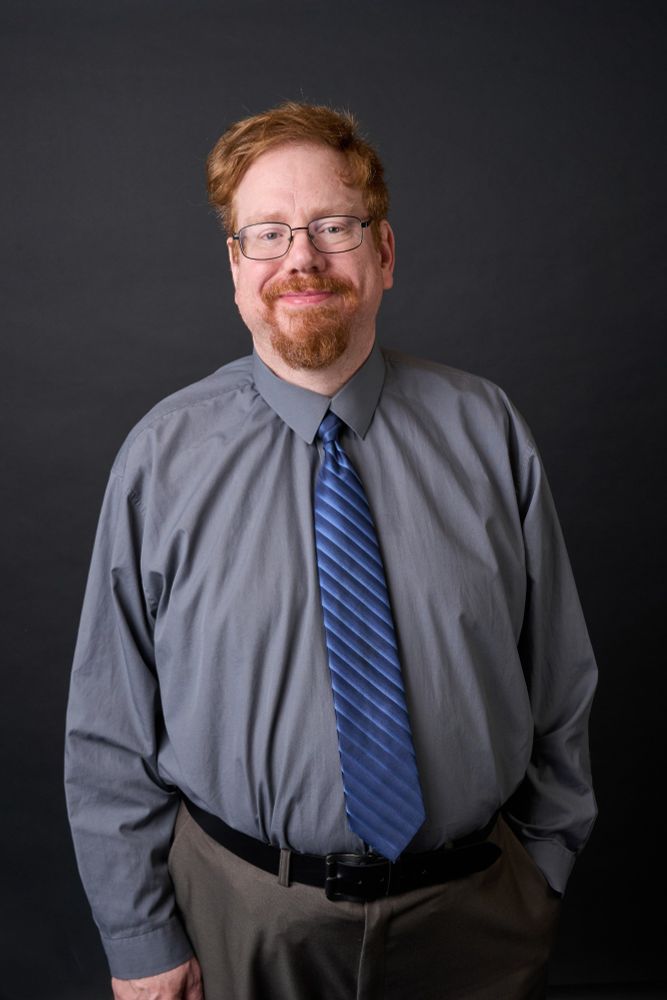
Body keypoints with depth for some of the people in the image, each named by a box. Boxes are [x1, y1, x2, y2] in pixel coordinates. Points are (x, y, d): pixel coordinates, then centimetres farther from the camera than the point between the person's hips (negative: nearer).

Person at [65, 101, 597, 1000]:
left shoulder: (487, 431, -6)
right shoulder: (162, 460, -10)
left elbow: (559, 683, 0)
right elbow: (111, 728, -6)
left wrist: (544, 866, 4)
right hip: (242, 916, 0)